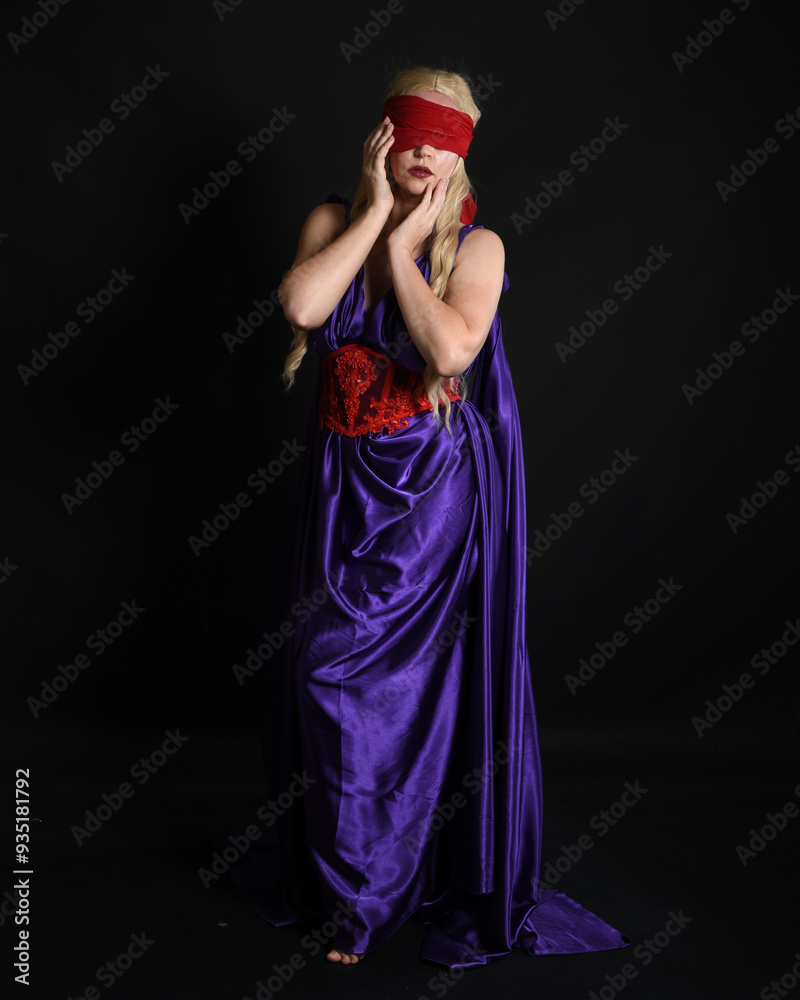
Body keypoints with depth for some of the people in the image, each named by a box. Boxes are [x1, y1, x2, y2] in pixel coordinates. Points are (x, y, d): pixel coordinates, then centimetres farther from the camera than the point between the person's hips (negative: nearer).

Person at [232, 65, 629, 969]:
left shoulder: (477, 244, -4)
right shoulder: (333, 222, 4)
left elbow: (450, 348, -22)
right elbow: (300, 306, -17)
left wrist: (401, 245, -13)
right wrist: (374, 213, -12)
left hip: (438, 495, -3)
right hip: (345, 489, 3)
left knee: (425, 684, 3)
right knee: (335, 685, 9)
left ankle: (448, 885, 26)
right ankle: (352, 890, 31)